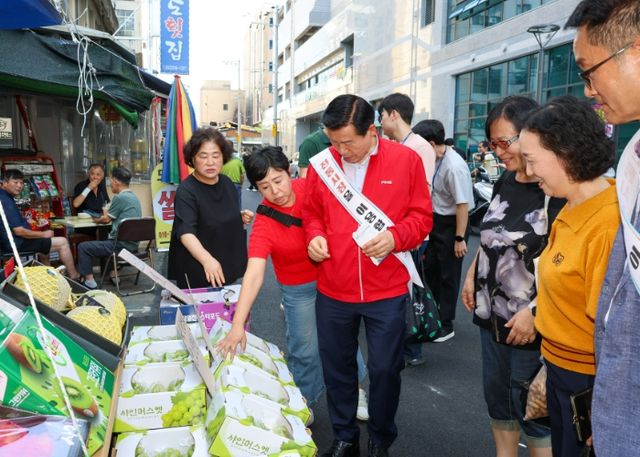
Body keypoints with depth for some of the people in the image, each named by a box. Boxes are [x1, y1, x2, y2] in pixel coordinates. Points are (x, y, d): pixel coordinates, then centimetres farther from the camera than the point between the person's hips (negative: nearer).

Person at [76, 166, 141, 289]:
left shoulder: (120, 197, -16)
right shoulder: (134, 196, 10)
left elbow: (107, 219, -3)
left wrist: (96, 220, 15)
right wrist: (106, 214, 17)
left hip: (122, 244, -9)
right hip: (132, 244, 9)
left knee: (83, 247, 4)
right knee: (104, 241, 35)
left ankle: (89, 281, 4)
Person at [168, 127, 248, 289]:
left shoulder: (227, 183, 3)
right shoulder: (186, 191, -19)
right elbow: (186, 232, -33)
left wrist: (241, 218, -2)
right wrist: (207, 259, -50)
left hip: (227, 267, 6)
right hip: (197, 273, -6)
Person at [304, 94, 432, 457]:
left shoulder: (406, 160, -7)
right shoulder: (322, 163, -2)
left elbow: (422, 217, -2)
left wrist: (395, 237, -19)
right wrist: (315, 235, -9)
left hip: (387, 291, -2)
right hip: (332, 290, 2)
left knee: (385, 369, 11)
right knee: (337, 367, 16)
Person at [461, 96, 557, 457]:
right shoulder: (506, 181, 6)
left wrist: (535, 311, -23)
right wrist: (472, 275, 14)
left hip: (531, 324, -8)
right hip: (492, 315, 8)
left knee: (531, 408, 7)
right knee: (496, 397, 20)